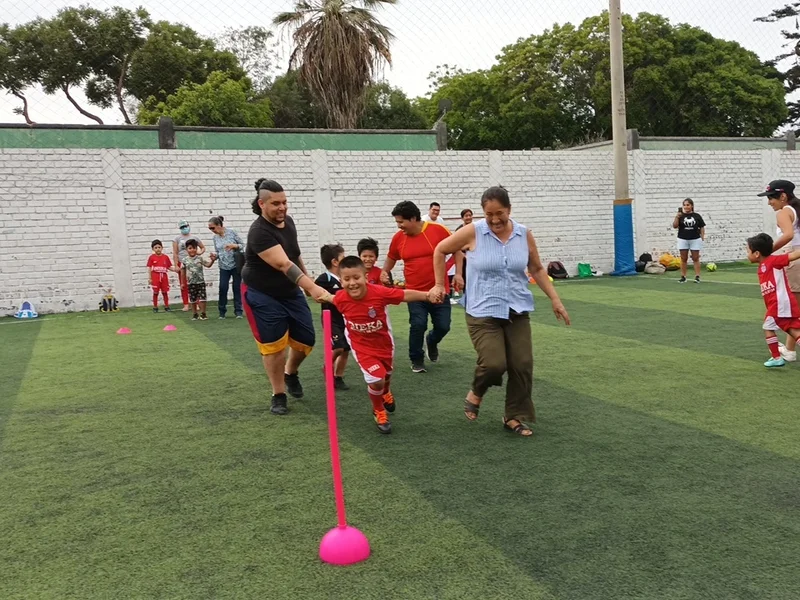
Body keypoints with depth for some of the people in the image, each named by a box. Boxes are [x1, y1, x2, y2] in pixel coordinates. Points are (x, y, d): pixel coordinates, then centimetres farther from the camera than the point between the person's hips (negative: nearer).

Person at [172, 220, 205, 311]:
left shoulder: (194, 238, 8)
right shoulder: (177, 238, 4)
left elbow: (203, 248, 17)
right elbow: (175, 253, -1)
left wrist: (200, 252, -6)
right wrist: (176, 265, -9)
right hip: (182, 264, -1)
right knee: (183, 285, 2)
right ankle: (186, 304, 7)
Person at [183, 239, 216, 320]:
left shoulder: (200, 258, -4)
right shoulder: (185, 260, 0)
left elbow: (208, 265, -9)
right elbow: (183, 271, 9)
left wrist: (212, 260, -30)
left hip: (201, 282, -2)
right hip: (191, 283, 2)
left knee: (202, 298, -4)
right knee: (193, 299, 9)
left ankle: (203, 313, 7)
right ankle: (195, 314, 22)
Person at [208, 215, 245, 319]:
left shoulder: (231, 232, -7)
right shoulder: (215, 237, 5)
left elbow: (242, 245, -3)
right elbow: (217, 251, 12)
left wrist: (234, 245, -21)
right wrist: (215, 255, -9)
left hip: (236, 265, -3)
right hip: (224, 267, 3)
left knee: (237, 288, 2)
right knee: (223, 288, -4)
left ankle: (238, 311, 11)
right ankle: (222, 311, 8)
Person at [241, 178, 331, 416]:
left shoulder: (288, 221, -2)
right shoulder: (259, 232, -28)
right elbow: (284, 265, -40)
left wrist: (307, 279, 19)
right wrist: (312, 287, -49)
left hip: (291, 292, 7)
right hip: (262, 296, -7)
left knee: (305, 340, 7)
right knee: (273, 345, -4)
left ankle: (291, 373, 36)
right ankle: (278, 396, 13)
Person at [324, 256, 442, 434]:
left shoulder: (379, 292, -32)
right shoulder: (340, 299, -26)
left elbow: (405, 295, -25)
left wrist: (427, 295, -31)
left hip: (384, 342, 2)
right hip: (361, 346, -1)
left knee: (386, 375, 28)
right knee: (375, 380, -15)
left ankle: (386, 393, 68)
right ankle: (379, 412, 19)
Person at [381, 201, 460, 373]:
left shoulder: (438, 230, -11)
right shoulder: (398, 238, -2)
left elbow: (457, 250, -2)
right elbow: (391, 258, 17)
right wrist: (384, 272, 0)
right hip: (414, 292, 1)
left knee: (443, 326, 1)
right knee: (418, 325, -10)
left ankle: (431, 342, 37)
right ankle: (416, 360, 14)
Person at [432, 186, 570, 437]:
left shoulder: (524, 234, 1)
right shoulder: (473, 232, -9)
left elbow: (537, 269, 12)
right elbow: (440, 250, 4)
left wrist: (555, 299, 8)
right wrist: (439, 284, 4)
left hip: (517, 311, 4)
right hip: (483, 312, -3)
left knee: (522, 364, 0)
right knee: (494, 363, -15)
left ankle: (514, 417, 19)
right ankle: (476, 393, 19)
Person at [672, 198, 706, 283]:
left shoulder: (697, 216, 2)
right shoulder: (680, 216, 2)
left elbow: (702, 227, 5)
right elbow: (674, 226, -7)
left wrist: (702, 238, -2)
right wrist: (677, 217, -19)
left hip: (695, 240, -1)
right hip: (683, 240, 1)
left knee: (695, 258, 2)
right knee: (683, 259, 4)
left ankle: (697, 277, 3)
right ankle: (683, 277, 9)